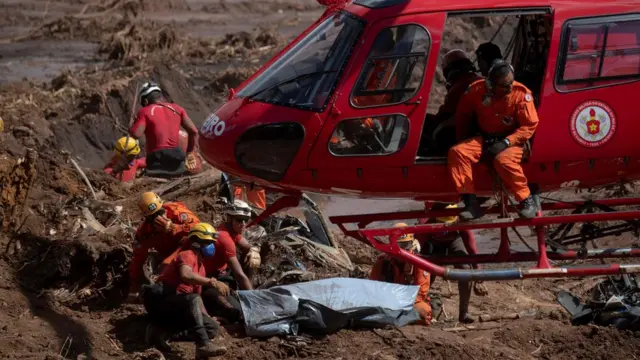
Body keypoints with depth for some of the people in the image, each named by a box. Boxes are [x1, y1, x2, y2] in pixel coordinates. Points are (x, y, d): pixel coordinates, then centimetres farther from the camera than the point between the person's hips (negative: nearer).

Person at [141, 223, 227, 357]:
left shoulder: (200, 265, 22)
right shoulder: (187, 255, -6)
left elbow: (198, 297, 22)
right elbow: (186, 275, -29)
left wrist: (207, 317, 11)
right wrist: (211, 281, -32)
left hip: (178, 308, 9)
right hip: (162, 299, -9)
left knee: (214, 328, -4)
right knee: (193, 299, -36)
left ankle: (164, 330, -14)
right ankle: (203, 345, -46)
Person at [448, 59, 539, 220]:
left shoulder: (521, 94, -16)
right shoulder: (476, 90, -8)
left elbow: (529, 126, -13)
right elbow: (462, 115, 12)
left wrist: (506, 142, -22)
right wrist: (462, 139, 12)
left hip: (511, 141, -4)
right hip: (483, 139, 4)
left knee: (504, 160, -37)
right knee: (457, 152, -22)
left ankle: (527, 201, -20)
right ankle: (471, 204, -25)